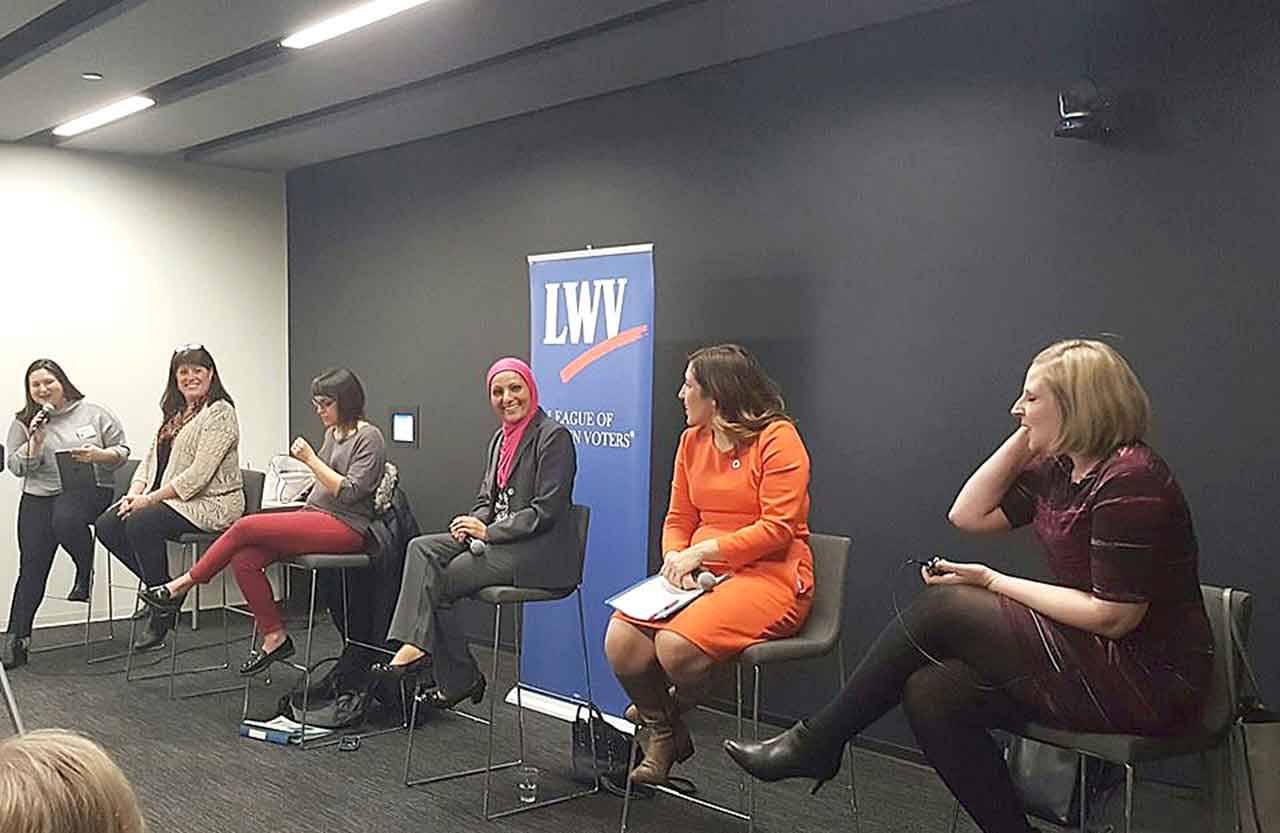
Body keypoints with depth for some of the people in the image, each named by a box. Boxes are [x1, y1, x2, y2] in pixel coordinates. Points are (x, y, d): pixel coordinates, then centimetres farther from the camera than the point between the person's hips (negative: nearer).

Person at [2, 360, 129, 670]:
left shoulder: (94, 414, 7)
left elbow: (122, 451, 6)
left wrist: (100, 455, -14)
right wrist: (35, 442, -8)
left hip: (88, 490, -2)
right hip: (38, 496, 3)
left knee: (65, 519, -37)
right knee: (32, 565, -8)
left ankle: (86, 572, -8)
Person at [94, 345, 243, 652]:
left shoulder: (219, 413, -11)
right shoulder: (174, 413, 18)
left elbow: (199, 474, -19)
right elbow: (152, 458, 16)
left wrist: (150, 499, -19)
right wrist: (135, 492, -4)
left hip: (210, 503, -9)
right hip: (168, 500, 9)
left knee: (141, 524, -29)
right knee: (107, 525, -9)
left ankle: (164, 609, -13)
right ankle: (159, 588, 3)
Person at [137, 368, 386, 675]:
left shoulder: (369, 438, -7)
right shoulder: (332, 433, 19)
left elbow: (349, 492, -17)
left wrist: (311, 459, -17)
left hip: (345, 526, -8)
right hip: (315, 517, 9)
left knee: (246, 527, -19)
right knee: (244, 559, -15)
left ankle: (182, 586, -3)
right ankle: (274, 637, -6)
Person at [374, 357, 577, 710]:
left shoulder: (553, 436, -11)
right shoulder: (500, 438, 16)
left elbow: (546, 510, -16)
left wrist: (488, 532, -17)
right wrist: (473, 524, -5)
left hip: (537, 550, -8)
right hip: (498, 541, 8)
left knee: (438, 581, -14)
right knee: (422, 548, -12)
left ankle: (460, 679, -3)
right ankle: (416, 645, -22)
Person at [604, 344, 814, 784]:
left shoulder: (777, 438, -8)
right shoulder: (692, 439, 14)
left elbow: (778, 529, -15)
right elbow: (678, 519, 15)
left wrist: (702, 551, -18)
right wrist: (675, 557, -8)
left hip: (770, 575, -7)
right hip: (701, 574, 7)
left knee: (676, 644, -30)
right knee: (620, 639, -16)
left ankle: (658, 714, 7)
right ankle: (663, 733, 11)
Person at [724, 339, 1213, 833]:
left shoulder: (1130, 478, -19)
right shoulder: (1058, 469, 9)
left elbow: (1114, 617, -22)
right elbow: (969, 514, 9)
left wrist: (992, 581, -16)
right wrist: (1023, 438, 2)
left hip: (1149, 678, -8)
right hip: (1092, 657, 8)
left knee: (943, 607, -16)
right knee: (932, 694, -14)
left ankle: (815, 743, -6)